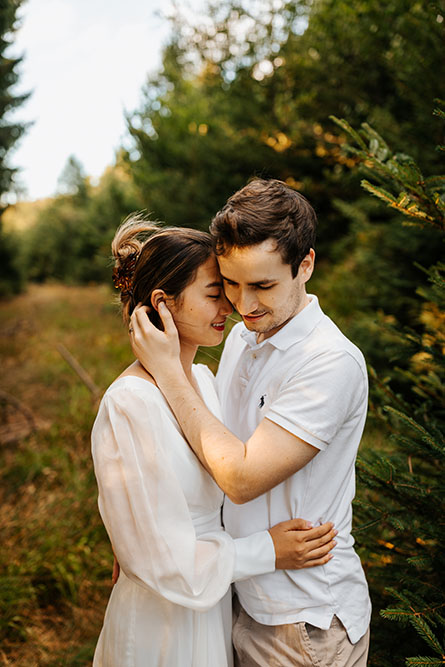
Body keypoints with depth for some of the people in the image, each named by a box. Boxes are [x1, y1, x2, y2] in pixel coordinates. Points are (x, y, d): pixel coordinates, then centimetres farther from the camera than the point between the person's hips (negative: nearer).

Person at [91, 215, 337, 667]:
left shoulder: (202, 379, 0)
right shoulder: (130, 405, -27)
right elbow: (159, 557, -23)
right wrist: (267, 552, -16)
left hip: (215, 600, 7)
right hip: (163, 623, -7)